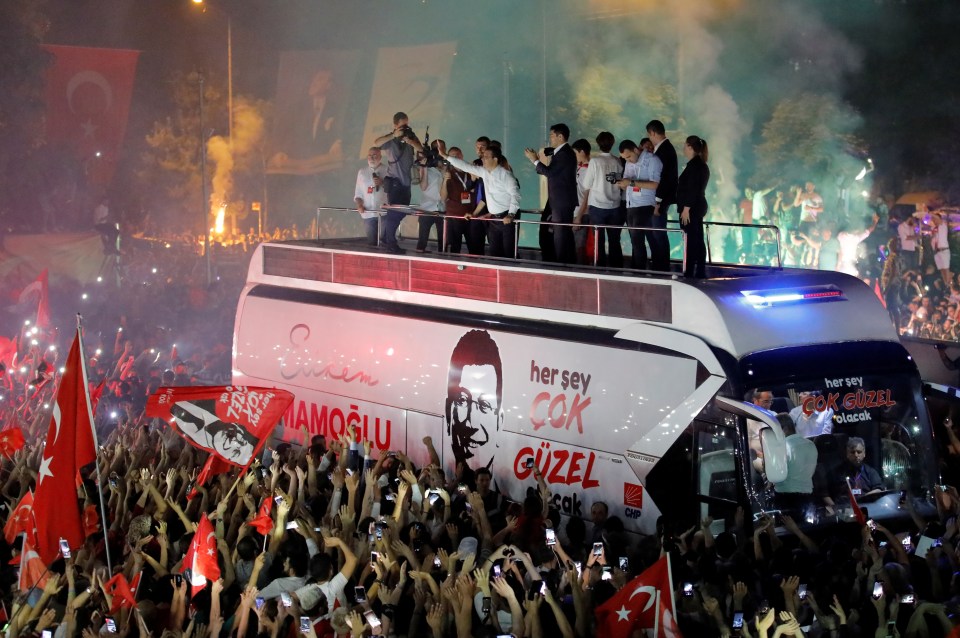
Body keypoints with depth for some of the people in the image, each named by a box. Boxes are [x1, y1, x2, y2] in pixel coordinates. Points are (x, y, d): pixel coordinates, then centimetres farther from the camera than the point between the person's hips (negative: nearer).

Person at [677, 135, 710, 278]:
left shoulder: (694, 165, -14)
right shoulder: (702, 165, 16)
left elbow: (692, 189, -20)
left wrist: (686, 208, -20)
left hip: (692, 208, -10)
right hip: (698, 207, 10)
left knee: (691, 240, -9)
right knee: (697, 240, 11)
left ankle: (689, 272, -10)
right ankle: (700, 271, 14)